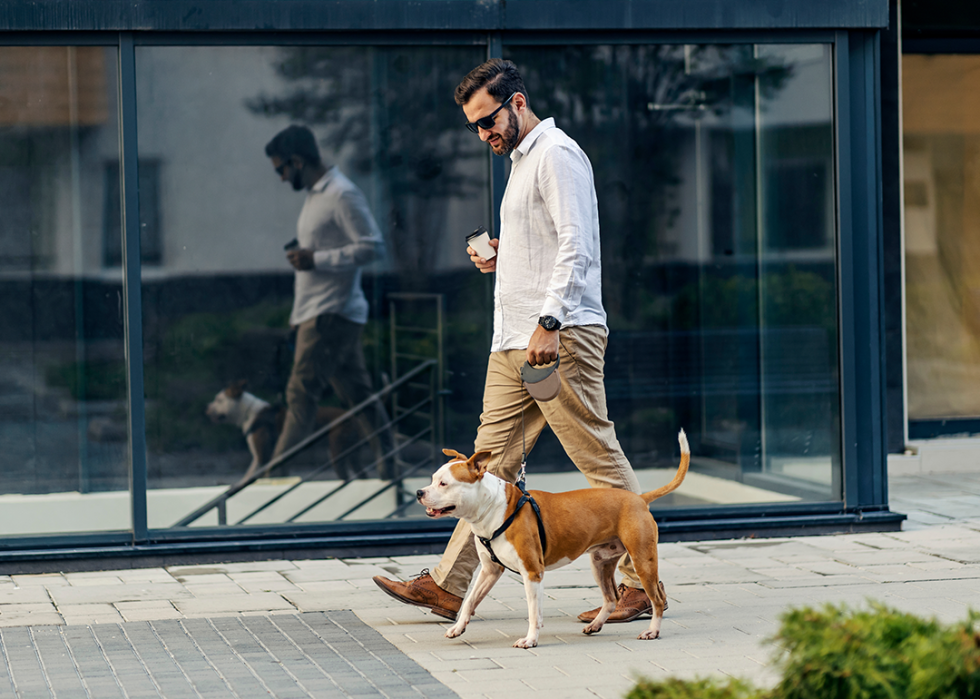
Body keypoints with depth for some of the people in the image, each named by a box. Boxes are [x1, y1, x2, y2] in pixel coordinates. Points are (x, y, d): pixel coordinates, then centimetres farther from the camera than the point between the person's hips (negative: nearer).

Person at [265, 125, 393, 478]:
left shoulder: (343, 194, -13)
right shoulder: (316, 194, 17)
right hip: (318, 313, 10)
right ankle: (389, 469, 11)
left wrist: (316, 260, -20)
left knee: (301, 395, -10)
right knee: (357, 393, 9)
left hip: (331, 314, -10)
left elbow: (372, 247, -19)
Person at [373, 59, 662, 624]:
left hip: (561, 338, -10)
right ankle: (450, 585, 11)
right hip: (515, 343, 10)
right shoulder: (523, 159, 23)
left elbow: (576, 245, -18)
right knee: (493, 461, 9)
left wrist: (549, 322, -25)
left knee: (600, 460, -6)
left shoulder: (557, 154, -8)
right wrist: (500, 258, 14)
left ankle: (642, 583, -1)